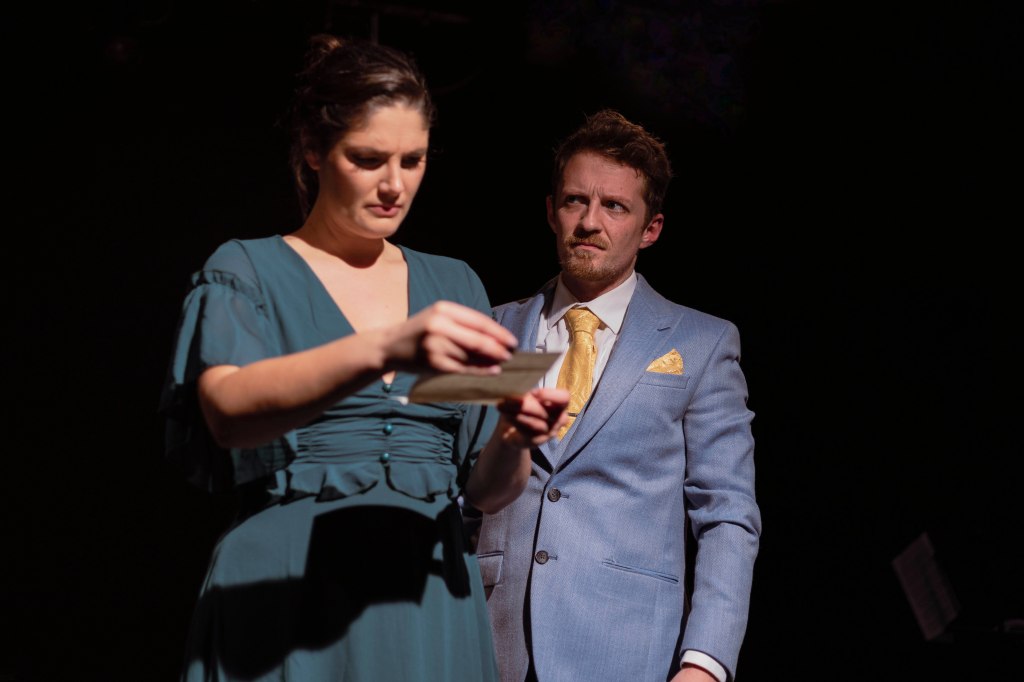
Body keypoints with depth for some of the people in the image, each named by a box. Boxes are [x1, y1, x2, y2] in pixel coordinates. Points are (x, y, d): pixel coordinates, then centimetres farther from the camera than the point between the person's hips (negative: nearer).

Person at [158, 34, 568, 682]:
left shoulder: (455, 285, 13)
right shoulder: (247, 272, 1)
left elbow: (488, 489, 11)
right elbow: (229, 410, -21)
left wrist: (513, 438, -12)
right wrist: (386, 348, -35)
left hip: (432, 600, 4)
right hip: (287, 598, -4)